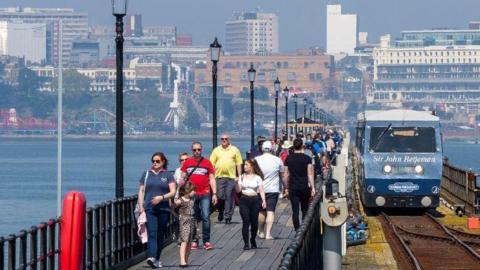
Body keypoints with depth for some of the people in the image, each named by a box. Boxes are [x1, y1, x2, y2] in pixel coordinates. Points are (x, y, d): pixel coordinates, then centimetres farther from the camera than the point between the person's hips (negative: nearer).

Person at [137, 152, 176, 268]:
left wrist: (161, 197, -17)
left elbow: (173, 192, -1)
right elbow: (141, 191, 13)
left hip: (163, 209, 0)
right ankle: (151, 257, -29)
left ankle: (157, 259, 18)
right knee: (152, 233, -15)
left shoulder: (168, 175, 6)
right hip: (149, 209, 0)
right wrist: (141, 207, 2)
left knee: (160, 235, 6)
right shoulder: (146, 174, 12)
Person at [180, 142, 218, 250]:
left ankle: (206, 241, -2)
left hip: (205, 194, -1)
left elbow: (212, 179, 6)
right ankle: (194, 241, 12)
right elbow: (182, 178, 12)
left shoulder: (207, 162, 5)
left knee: (206, 217, -8)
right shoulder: (187, 163, 7)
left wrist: (214, 194, 0)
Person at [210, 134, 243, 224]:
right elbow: (212, 164, 9)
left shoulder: (235, 150, 9)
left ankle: (228, 216, 5)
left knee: (229, 197, -1)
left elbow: (239, 164, 8)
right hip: (219, 176, 0)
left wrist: (239, 176, 2)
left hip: (231, 177, 0)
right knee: (220, 197, -5)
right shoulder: (216, 150, 10)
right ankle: (220, 212, 19)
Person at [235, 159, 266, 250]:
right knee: (246, 222, -8)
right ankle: (246, 243, -6)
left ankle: (253, 240, 26)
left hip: (255, 200, 0)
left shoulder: (257, 177, 5)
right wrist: (237, 182, -13)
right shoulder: (242, 177, 7)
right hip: (244, 200, 0)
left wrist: (264, 201, -6)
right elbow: (238, 190, 4)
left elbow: (261, 190, 4)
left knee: (254, 222, 3)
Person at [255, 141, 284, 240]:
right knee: (270, 211, -3)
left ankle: (261, 232, 22)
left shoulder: (257, 160, -1)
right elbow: (282, 175, 6)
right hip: (273, 190, -1)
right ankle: (268, 233, -12)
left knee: (261, 211, 14)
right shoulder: (277, 160, -2)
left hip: (260, 189, 1)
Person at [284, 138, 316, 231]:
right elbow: (310, 174, -5)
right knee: (305, 209, 14)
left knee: (295, 211, 1)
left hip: (293, 187, 1)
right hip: (304, 187, -1)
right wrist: (312, 187, -2)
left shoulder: (288, 158, 2)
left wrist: (287, 187, 13)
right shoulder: (307, 158, -4)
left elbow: (286, 174, 6)